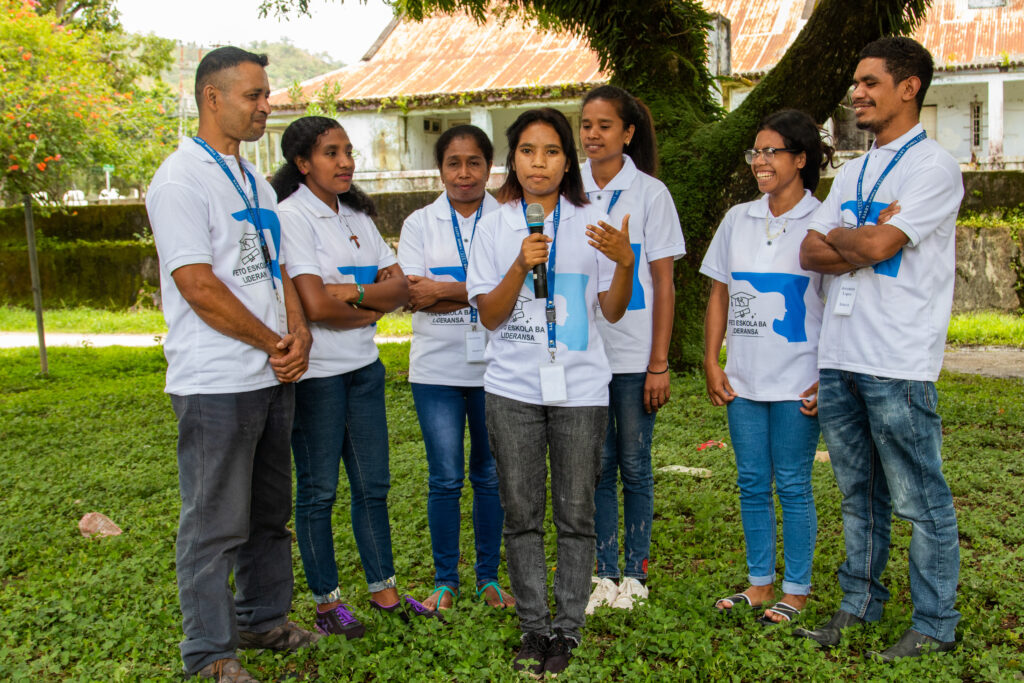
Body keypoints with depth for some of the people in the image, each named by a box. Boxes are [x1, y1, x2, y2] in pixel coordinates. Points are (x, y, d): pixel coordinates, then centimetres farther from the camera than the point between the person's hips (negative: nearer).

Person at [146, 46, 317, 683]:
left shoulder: (255, 181, 15)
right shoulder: (181, 180, -12)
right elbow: (199, 286, -18)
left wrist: (300, 334, -2)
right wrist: (276, 344, -10)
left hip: (273, 376, 9)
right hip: (216, 384, -9)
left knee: (269, 512, 19)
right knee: (214, 524, 2)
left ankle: (262, 618, 35)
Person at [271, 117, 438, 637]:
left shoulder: (357, 217, 13)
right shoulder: (291, 216, -10)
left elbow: (399, 286, 5)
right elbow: (315, 305, -19)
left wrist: (355, 291, -13)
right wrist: (373, 308, -4)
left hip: (364, 365, 7)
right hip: (316, 371, -7)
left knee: (373, 483, 12)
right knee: (318, 490, 5)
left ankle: (383, 589, 25)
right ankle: (326, 601, 18)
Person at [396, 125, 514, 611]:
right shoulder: (419, 224, 7)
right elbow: (414, 298, -6)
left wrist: (444, 290, -14)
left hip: (495, 367, 0)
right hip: (437, 368, 0)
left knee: (492, 476, 8)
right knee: (445, 479, 5)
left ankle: (489, 576, 23)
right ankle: (445, 580, 20)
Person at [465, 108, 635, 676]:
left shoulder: (590, 224, 5)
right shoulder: (494, 226, 5)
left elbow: (612, 311, 5)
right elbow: (489, 316, 1)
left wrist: (624, 262, -14)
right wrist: (521, 266, -14)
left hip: (579, 388, 0)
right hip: (512, 388, 1)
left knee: (576, 514, 4)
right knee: (521, 514, 6)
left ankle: (567, 628, 17)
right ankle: (534, 629, 19)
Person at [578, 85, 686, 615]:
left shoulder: (650, 192, -1)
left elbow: (664, 283, -2)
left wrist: (659, 362, -7)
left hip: (633, 353, -2)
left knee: (634, 464, 6)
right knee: (597, 464, 8)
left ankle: (635, 572, 19)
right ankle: (603, 572, 19)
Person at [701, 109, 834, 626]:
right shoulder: (738, 218, 8)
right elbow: (719, 294, 11)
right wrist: (711, 361, 5)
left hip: (796, 382, -4)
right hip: (743, 379, 5)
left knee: (793, 485, 4)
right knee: (752, 483, 12)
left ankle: (796, 591, 19)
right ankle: (760, 584, 26)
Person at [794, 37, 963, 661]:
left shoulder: (935, 167, -6)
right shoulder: (853, 172, 18)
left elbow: (877, 244, -18)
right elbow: (811, 252, 9)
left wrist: (838, 235, 1)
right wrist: (863, 249, -9)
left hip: (898, 363, -7)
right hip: (839, 357, 7)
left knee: (919, 499, 2)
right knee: (859, 492, 16)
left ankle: (936, 624, 15)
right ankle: (860, 603, 28)